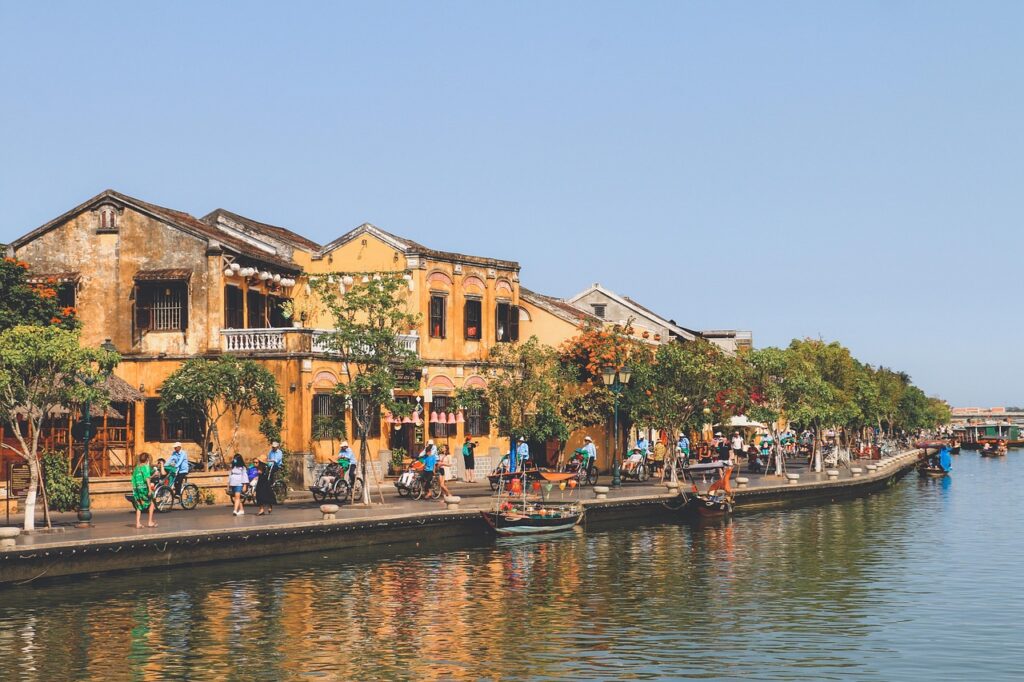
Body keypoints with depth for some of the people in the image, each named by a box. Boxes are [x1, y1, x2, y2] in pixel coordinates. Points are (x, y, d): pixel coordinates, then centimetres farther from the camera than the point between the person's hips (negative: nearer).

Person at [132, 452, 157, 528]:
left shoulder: (136, 468, 12)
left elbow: (133, 480, 13)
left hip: (136, 489, 5)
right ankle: (150, 522, 5)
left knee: (138, 506, 10)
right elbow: (147, 479, -15)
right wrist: (150, 489, -17)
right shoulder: (146, 467, -6)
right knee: (151, 504, 9)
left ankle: (138, 523, 4)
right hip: (144, 488, -5)